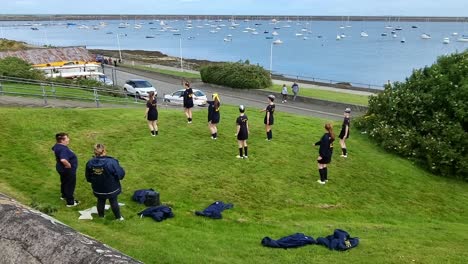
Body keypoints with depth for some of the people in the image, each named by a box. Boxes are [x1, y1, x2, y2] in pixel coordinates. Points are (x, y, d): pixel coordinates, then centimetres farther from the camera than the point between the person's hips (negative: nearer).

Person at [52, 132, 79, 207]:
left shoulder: (57, 146, -3)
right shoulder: (63, 149, -34)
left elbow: (53, 149, 21)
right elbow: (63, 160, -49)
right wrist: (69, 165, -31)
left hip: (61, 168, 10)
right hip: (68, 170, -10)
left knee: (64, 182, 30)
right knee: (70, 185, 7)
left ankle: (64, 196, 52)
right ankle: (70, 202, 21)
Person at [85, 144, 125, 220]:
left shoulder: (90, 163, -14)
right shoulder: (111, 162, -29)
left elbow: (88, 177, 0)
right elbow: (120, 174, -22)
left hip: (98, 189, 3)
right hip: (112, 188, -3)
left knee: (100, 201, 25)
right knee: (114, 202, 17)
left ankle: (101, 216, 44)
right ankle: (118, 217, 33)